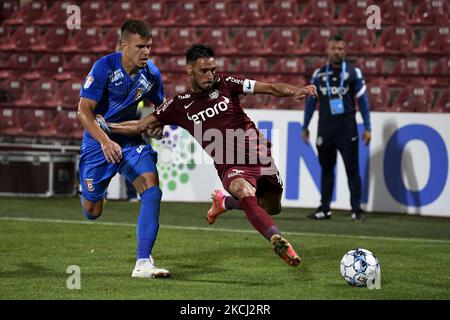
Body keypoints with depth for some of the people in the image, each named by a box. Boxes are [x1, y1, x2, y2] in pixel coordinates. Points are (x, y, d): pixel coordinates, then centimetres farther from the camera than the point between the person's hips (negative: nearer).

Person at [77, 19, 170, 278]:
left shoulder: (152, 74, -9)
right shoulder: (105, 67, -21)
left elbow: (160, 106, 12)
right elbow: (84, 110, -23)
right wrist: (105, 141, -37)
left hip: (131, 140, 2)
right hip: (98, 141, -2)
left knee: (152, 188, -23)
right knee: (93, 212, 8)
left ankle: (143, 263, -22)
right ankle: (97, 193, 50)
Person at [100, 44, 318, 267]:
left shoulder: (225, 84, 4)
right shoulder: (179, 106, 4)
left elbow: (270, 88, 0)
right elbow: (141, 126, 8)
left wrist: (296, 91, -17)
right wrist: (106, 126, -4)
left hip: (260, 157, 3)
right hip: (231, 167, -3)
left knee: (272, 207, 13)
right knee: (245, 193, -34)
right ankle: (278, 241, -46)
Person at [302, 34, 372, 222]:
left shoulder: (353, 72, 1)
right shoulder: (319, 74, 9)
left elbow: (362, 101, 0)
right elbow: (311, 101, 14)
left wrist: (367, 128, -5)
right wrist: (305, 126, 12)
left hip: (346, 127, -3)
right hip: (325, 127, 3)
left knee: (352, 169, -2)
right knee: (326, 168, 9)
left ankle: (356, 209, 2)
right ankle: (325, 208, 14)